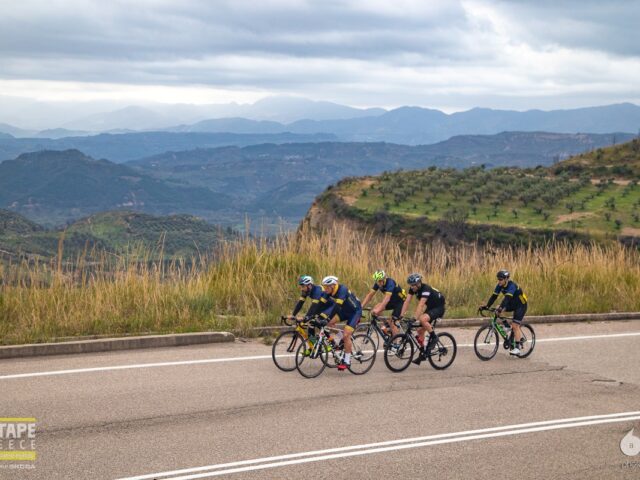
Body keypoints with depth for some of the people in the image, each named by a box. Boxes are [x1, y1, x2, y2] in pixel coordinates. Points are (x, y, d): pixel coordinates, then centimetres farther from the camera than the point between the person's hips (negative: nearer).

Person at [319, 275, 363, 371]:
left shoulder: (342, 290, -32)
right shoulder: (329, 292, -10)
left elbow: (337, 306, -39)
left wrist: (328, 319, -45)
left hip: (355, 311, -7)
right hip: (345, 310, 7)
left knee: (346, 335, -17)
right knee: (330, 323, -13)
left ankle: (347, 361, -7)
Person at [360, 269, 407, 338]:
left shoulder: (390, 283, -32)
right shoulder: (378, 283, -12)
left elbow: (387, 298, -44)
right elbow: (370, 295, -12)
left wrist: (378, 310, -55)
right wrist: (361, 307, -24)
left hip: (400, 301, -7)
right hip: (392, 301, 7)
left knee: (392, 323, -16)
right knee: (376, 308, -16)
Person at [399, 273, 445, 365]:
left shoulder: (426, 289, -31)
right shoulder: (412, 289, -9)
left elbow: (421, 305, -40)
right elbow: (407, 302, -12)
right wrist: (401, 316, -21)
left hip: (438, 308, -8)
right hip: (430, 307, 8)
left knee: (423, 319, -33)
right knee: (420, 330, 0)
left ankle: (433, 337, -13)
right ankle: (422, 353, 11)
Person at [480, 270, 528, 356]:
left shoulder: (512, 286, -30)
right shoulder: (500, 286, -8)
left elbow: (507, 298, -42)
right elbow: (494, 296, -10)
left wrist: (501, 308, -55)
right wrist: (487, 306, -22)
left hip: (521, 305, -8)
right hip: (513, 304, 8)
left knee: (515, 325, -15)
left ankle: (517, 348, -12)